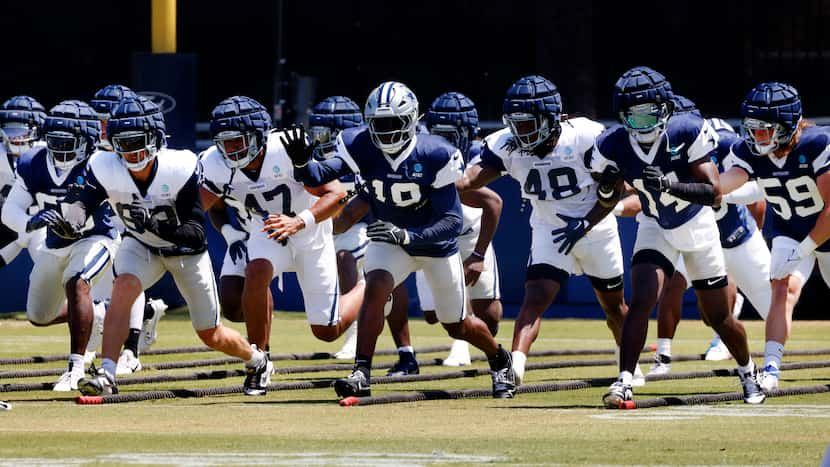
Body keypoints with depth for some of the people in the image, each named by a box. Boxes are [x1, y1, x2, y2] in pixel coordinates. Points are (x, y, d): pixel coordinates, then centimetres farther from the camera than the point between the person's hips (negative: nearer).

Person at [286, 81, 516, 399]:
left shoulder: (433, 156, -29)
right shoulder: (361, 148, -21)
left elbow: (452, 221, -30)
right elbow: (320, 176, -32)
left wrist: (406, 235, -44)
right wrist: (301, 162, -54)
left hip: (436, 243, -2)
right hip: (390, 240, 2)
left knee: (457, 327, 13)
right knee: (375, 288, -29)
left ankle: (499, 359, 44)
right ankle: (361, 375, -28)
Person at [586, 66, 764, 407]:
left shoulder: (687, 133, -28)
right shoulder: (613, 146, -20)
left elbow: (714, 192, -34)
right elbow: (607, 203, -5)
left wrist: (671, 185, -49)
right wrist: (606, 189, -29)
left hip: (697, 225, -1)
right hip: (656, 228, 1)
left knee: (718, 317, 9)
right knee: (641, 302, -21)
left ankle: (749, 374, 34)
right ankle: (624, 382, -21)